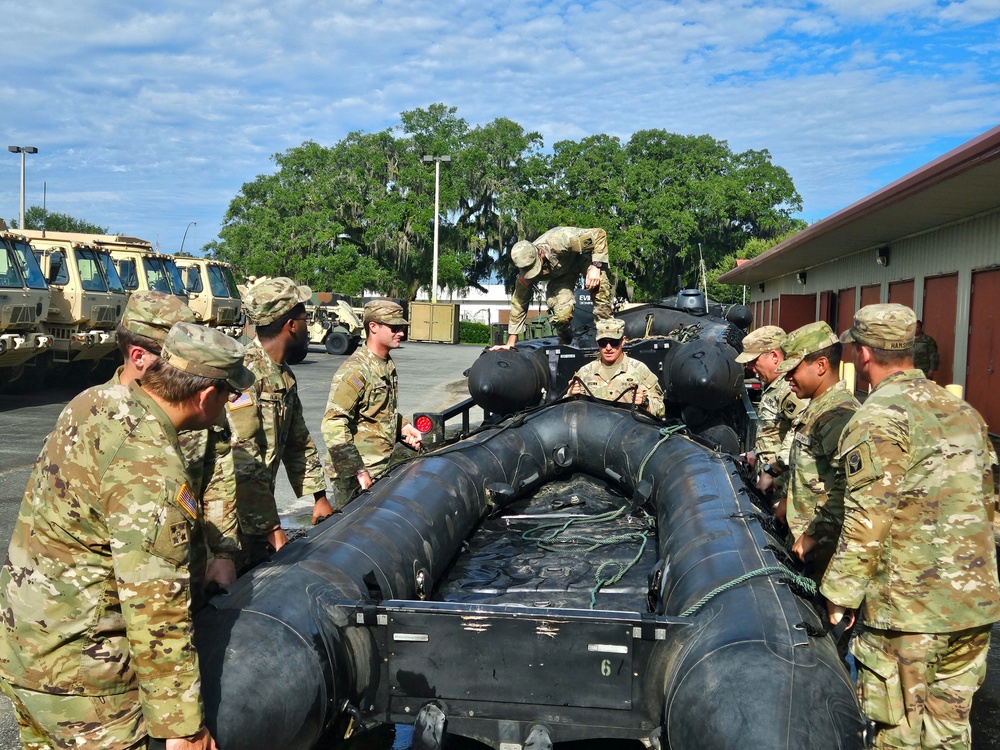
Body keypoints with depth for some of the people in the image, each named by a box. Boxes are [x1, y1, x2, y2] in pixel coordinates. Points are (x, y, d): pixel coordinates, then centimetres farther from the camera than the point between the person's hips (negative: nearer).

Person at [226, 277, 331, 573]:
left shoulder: (284, 375, 10)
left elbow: (299, 442, 18)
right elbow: (244, 462, -26)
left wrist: (319, 497, 15)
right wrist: (270, 526, -23)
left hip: (259, 511, 9)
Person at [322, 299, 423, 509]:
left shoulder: (388, 365, 11)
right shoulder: (355, 370, -18)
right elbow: (333, 425, -24)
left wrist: (404, 428, 10)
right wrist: (357, 470, -25)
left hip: (383, 468, 9)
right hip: (356, 477, -9)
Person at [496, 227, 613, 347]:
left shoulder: (558, 241, -41)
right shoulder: (526, 269, -27)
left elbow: (599, 235, -33)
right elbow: (519, 303, -18)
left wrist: (596, 267, -44)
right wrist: (511, 343, -17)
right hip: (561, 274, 2)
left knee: (599, 287, -35)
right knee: (561, 314, -22)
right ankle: (565, 343, 12)